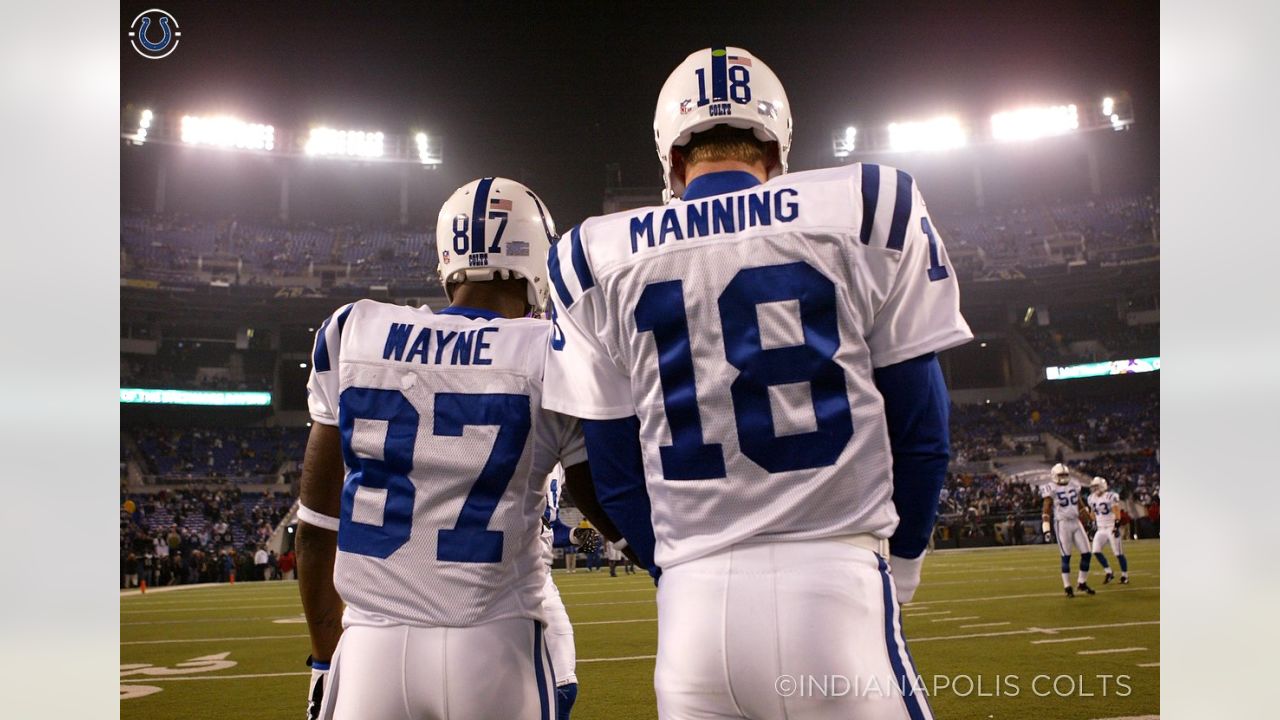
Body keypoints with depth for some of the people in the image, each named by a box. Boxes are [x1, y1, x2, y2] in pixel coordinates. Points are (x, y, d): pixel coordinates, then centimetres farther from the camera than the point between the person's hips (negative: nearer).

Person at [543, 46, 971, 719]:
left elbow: (615, 475, 9)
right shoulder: (867, 211, 3)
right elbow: (920, 432, 4)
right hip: (834, 587, -2)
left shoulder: (602, 259, 7)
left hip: (692, 605, 2)